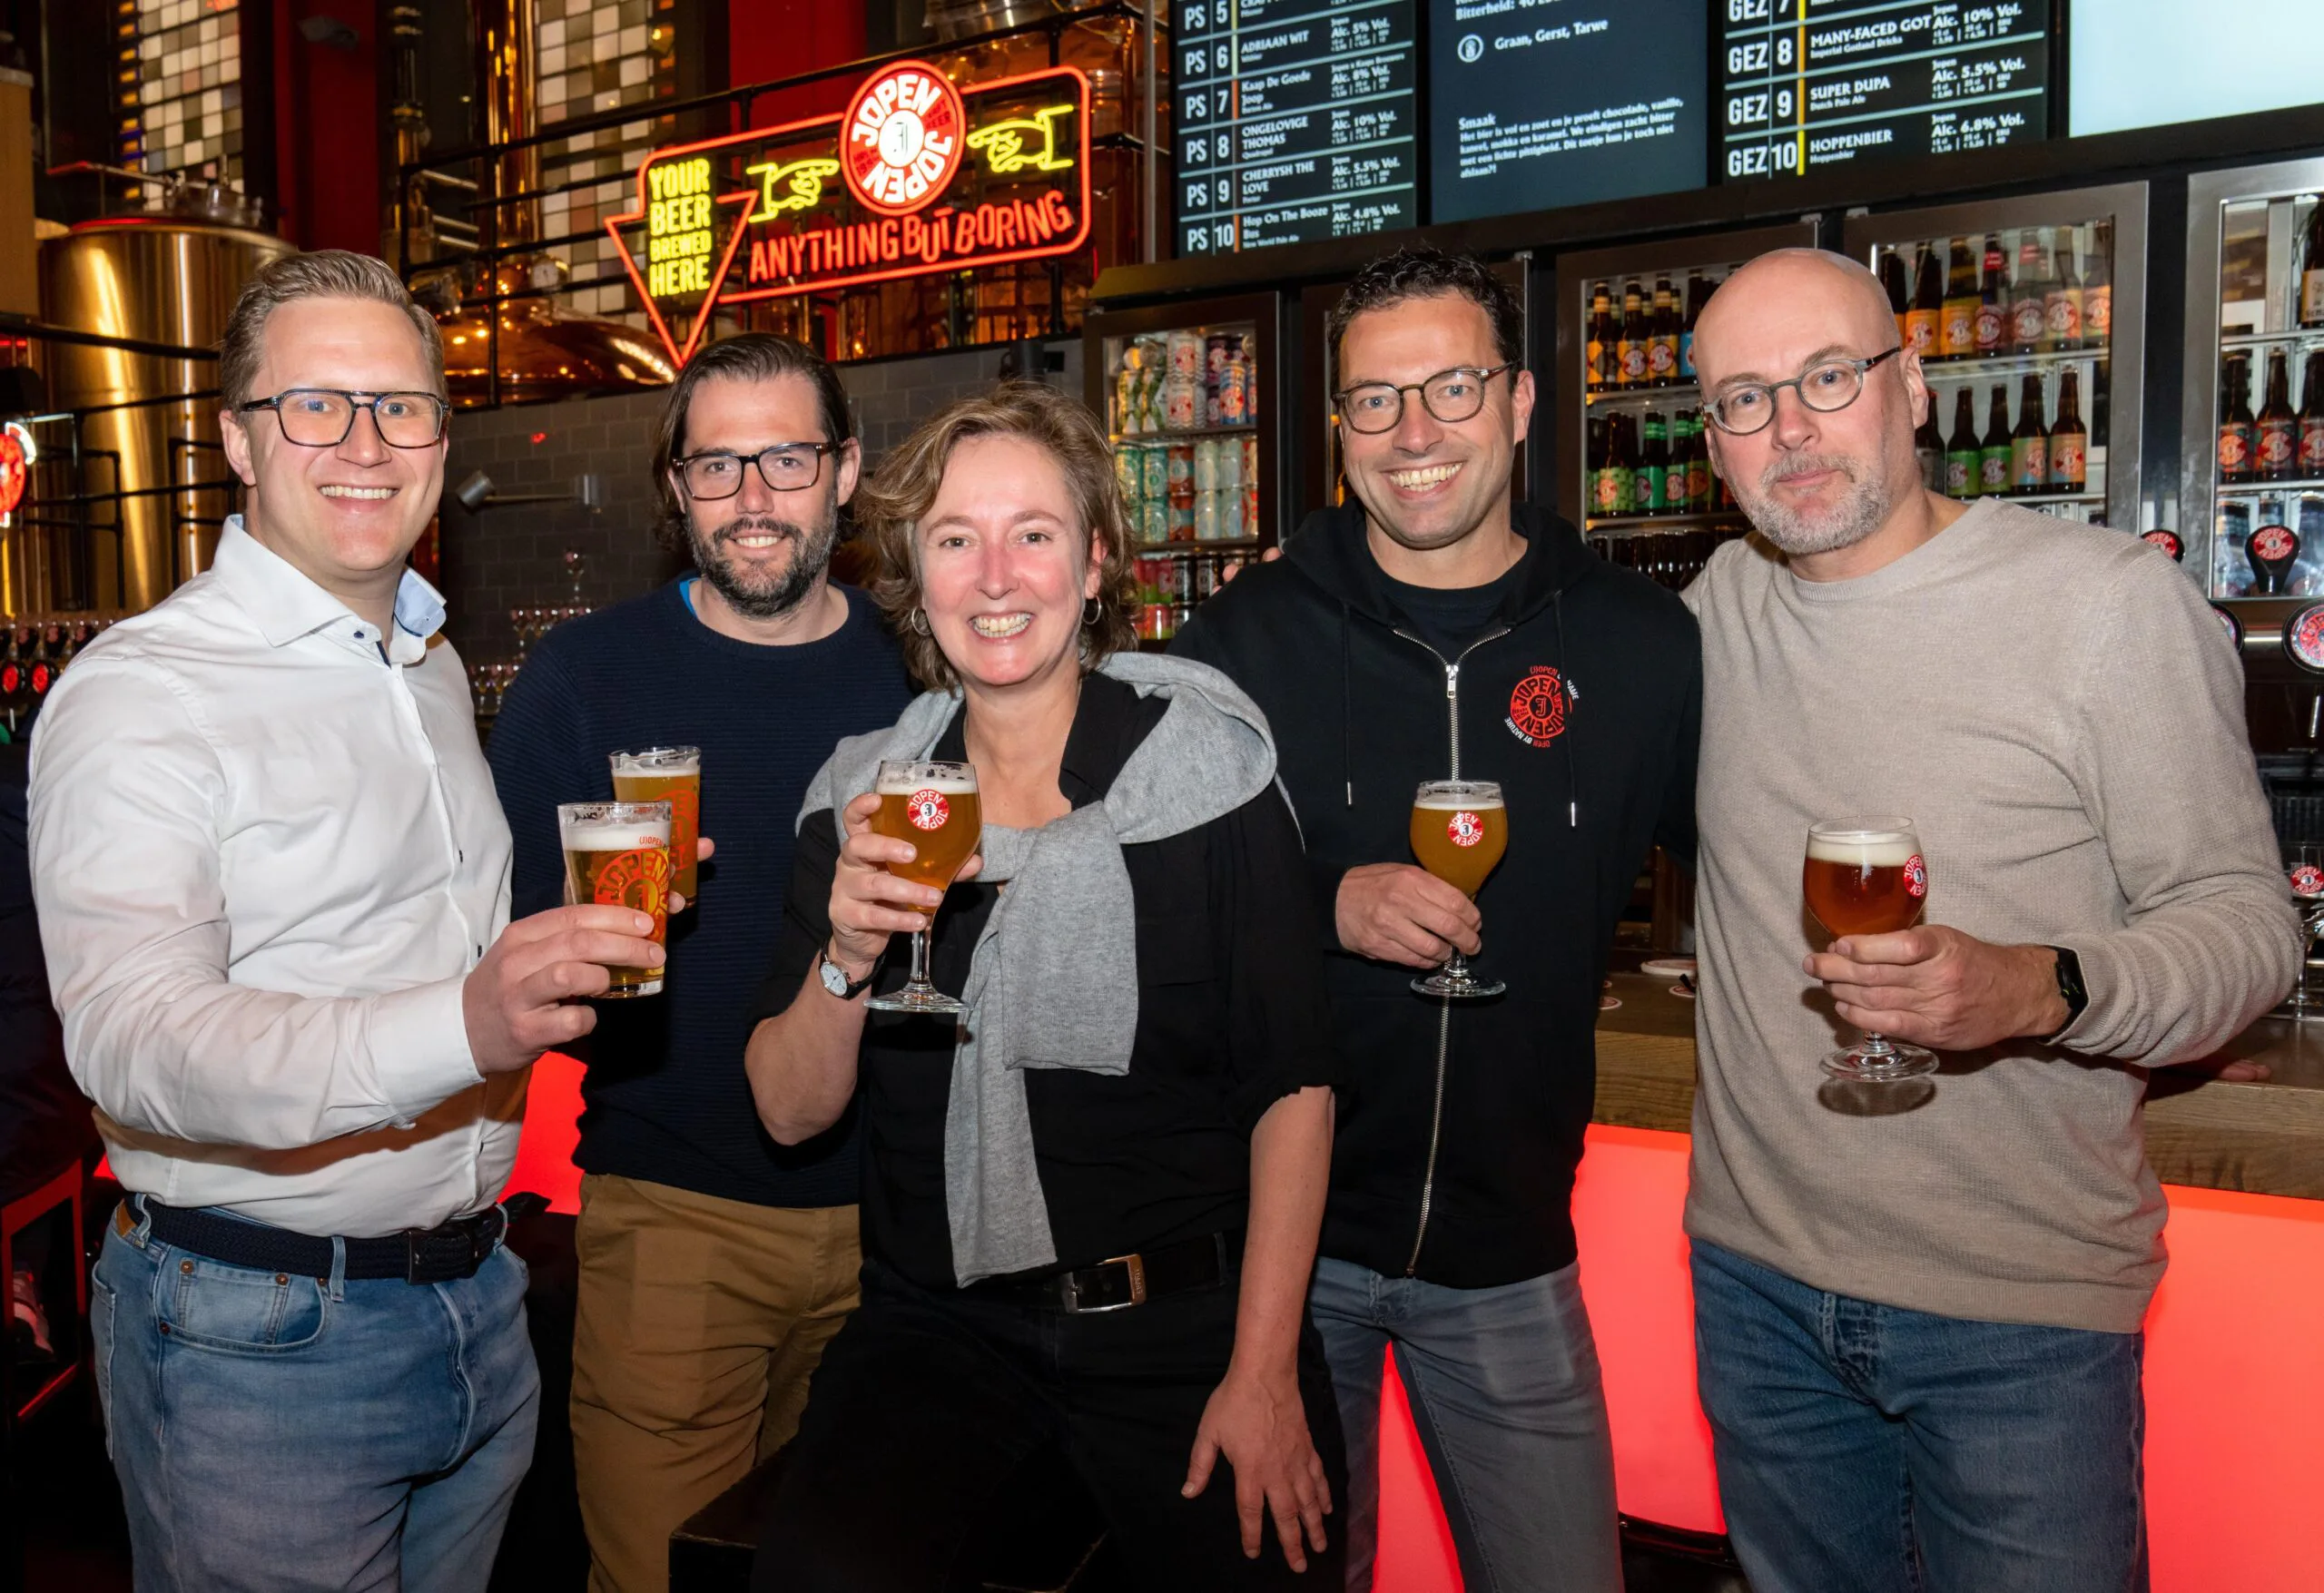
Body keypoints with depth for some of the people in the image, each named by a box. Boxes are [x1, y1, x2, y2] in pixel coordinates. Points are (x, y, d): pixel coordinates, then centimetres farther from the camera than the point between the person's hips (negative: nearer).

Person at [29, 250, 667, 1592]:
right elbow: (135, 1038, -27)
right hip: (255, 1338, -7)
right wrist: (459, 1026, -42)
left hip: (478, 1302, 7)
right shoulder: (139, 692, -14)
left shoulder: (438, 667, 11)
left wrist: (600, 906, 9)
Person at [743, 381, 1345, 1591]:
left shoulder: (1206, 764, -6)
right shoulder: (863, 798, 2)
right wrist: (846, 957, -16)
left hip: (1182, 1321, -1)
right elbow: (790, 1113, 3)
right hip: (935, 1319, 1)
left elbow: (1291, 1085, -5)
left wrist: (1264, 1369, -9)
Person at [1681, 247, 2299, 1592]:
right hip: (1755, 1276, 4)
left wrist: (2041, 989, -29)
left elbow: (2245, 921, -9)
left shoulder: (2114, 599, -10)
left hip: (2025, 1303, -4)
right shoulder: (1724, 603, 4)